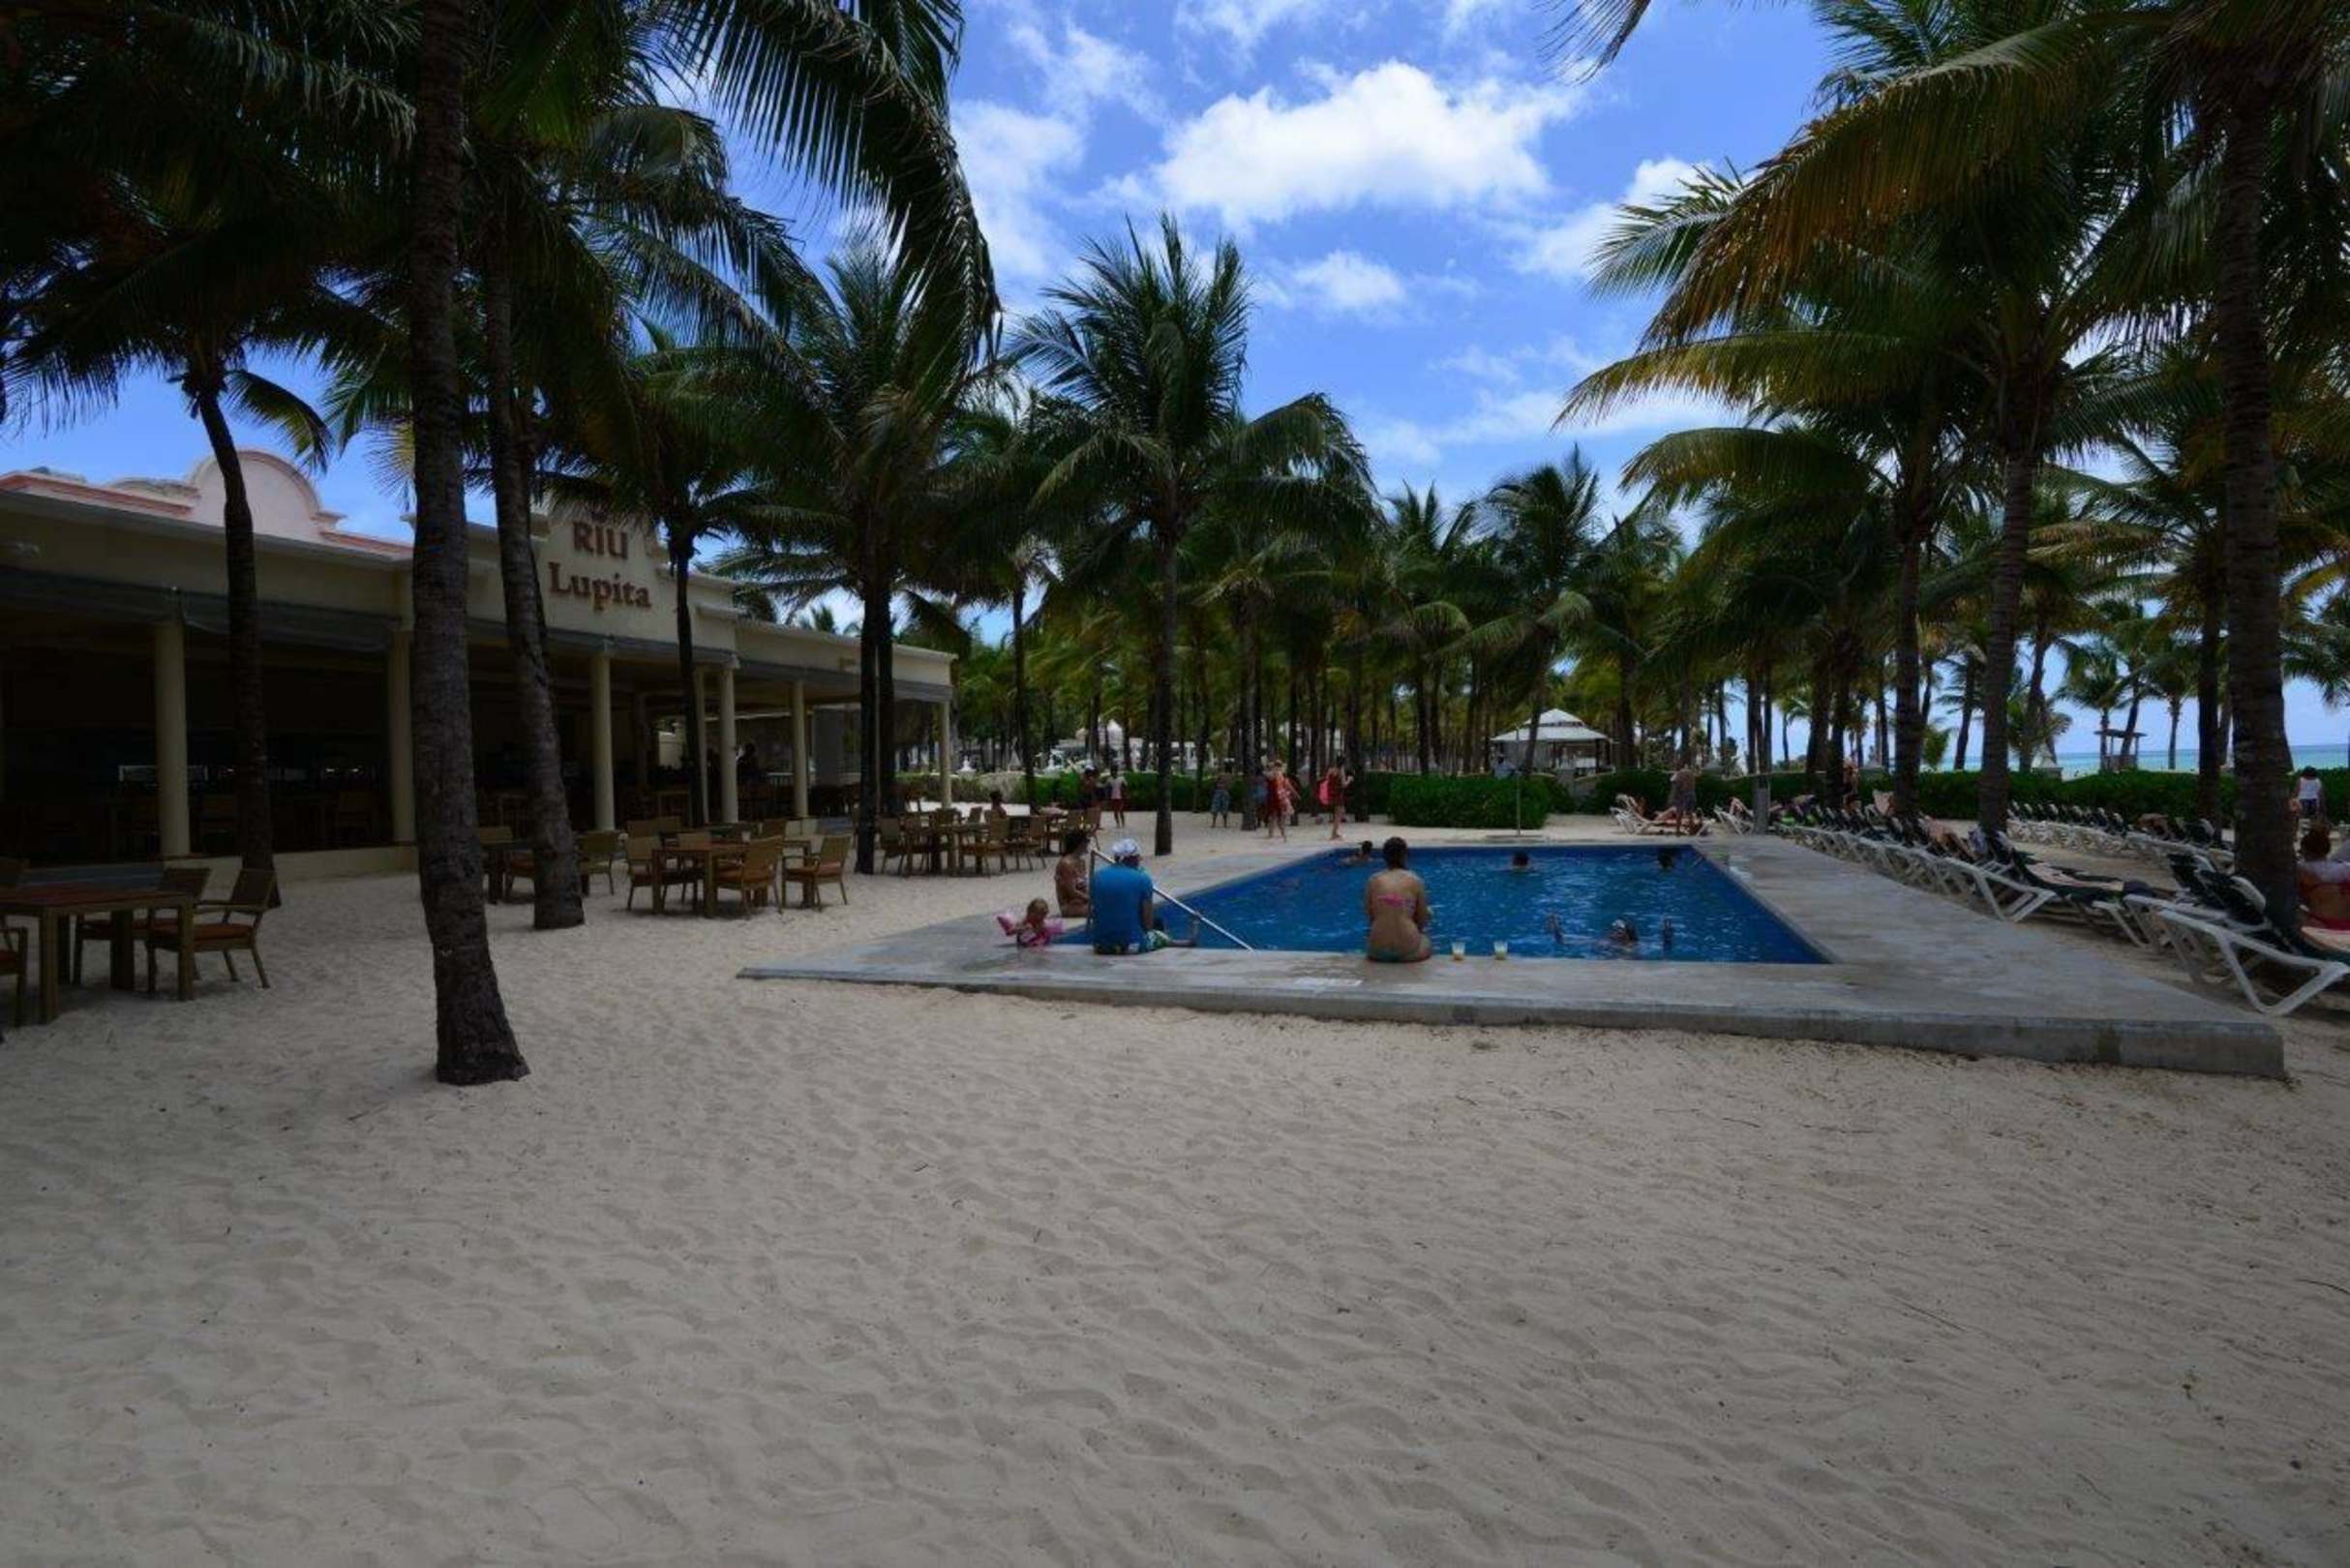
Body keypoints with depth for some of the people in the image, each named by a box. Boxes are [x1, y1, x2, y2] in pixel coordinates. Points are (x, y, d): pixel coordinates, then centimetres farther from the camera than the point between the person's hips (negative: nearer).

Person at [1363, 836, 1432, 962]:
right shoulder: (1415, 880, -1)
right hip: (1408, 952, -1)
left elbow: (1370, 915, 10)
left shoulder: (1373, 881, 4)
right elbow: (1422, 920, 4)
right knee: (1426, 940, 33)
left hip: (1377, 952, 1)